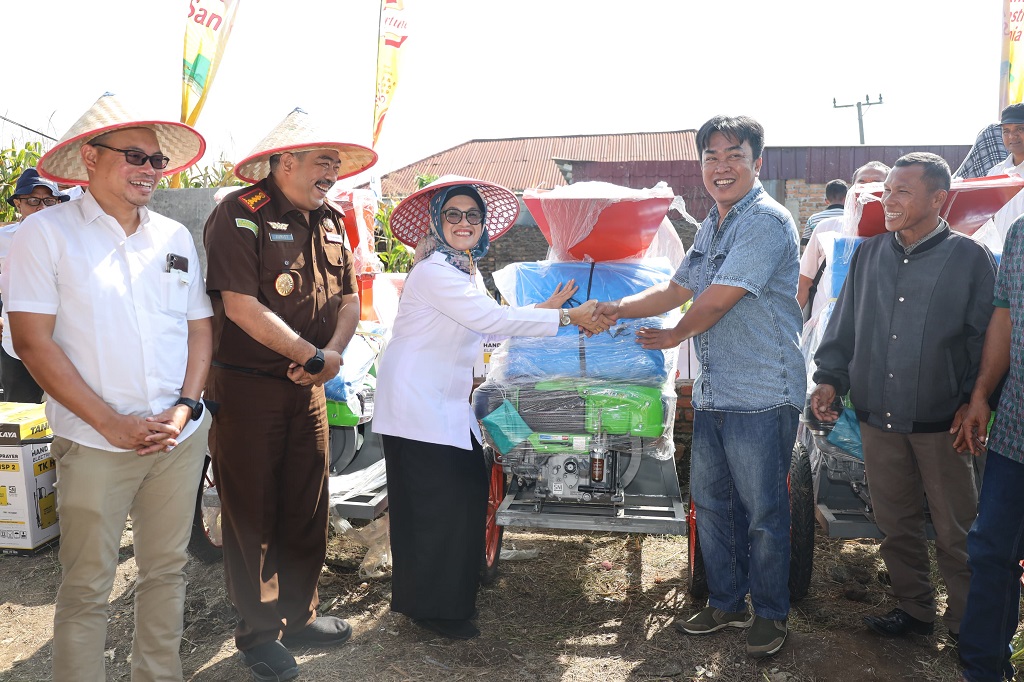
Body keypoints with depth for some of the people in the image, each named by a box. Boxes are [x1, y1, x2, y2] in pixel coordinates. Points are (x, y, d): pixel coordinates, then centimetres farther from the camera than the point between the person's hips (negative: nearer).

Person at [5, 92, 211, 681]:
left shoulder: (176, 236, 9)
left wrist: (185, 407, -3)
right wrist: (111, 423, -14)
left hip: (181, 438, 4)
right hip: (95, 444, -4)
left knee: (167, 569, 14)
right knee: (88, 587, 5)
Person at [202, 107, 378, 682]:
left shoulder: (330, 222, 10)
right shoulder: (240, 215, -13)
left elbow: (348, 298, 11)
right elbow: (242, 306, -21)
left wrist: (333, 352, -9)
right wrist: (315, 357, -16)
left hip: (308, 387, 7)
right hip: (248, 388, -6)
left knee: (309, 505, 13)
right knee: (253, 513, 5)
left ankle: (298, 616, 31)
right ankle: (260, 632, 22)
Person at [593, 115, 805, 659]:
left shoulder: (766, 222, -14)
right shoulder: (711, 226, 16)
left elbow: (718, 301, -18)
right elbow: (676, 291, 20)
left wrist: (672, 336, -1)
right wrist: (620, 308, 4)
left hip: (761, 397, -9)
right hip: (712, 394, 9)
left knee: (763, 511, 3)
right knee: (710, 500, 16)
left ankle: (771, 614, 23)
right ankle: (726, 603, 32)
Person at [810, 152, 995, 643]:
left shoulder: (969, 258, -3)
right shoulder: (868, 256, 9)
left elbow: (988, 339, -3)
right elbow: (843, 326, 14)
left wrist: (974, 401, -11)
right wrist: (829, 378, 3)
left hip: (941, 423, -4)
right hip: (878, 419, 4)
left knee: (955, 530, 6)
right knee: (896, 524, 14)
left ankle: (966, 623, 23)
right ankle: (913, 609, 31)